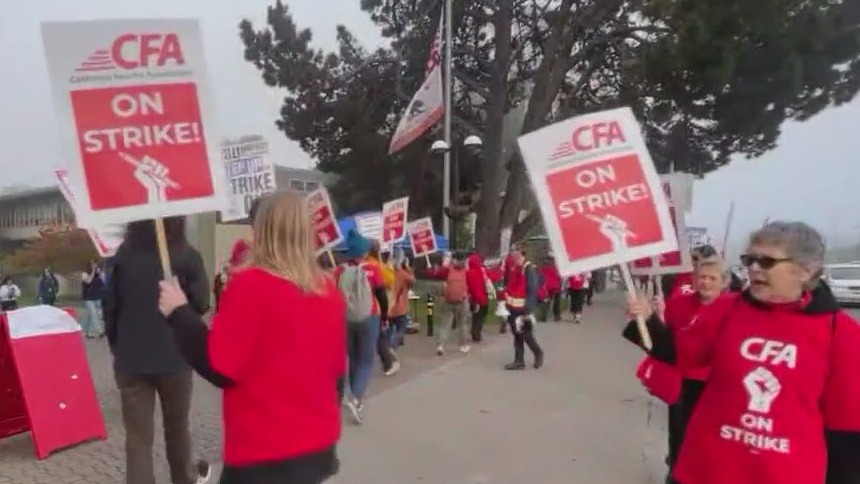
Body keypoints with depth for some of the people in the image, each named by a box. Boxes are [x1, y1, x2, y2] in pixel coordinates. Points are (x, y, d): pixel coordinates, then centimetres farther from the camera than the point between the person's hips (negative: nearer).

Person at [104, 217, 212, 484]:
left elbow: (110, 306, 2)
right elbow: (201, 304, -7)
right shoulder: (187, 256, -10)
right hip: (174, 357, -1)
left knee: (137, 437, 5)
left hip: (131, 359, 1)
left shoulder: (123, 255, -2)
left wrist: (117, 347, 14)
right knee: (177, 425, 20)